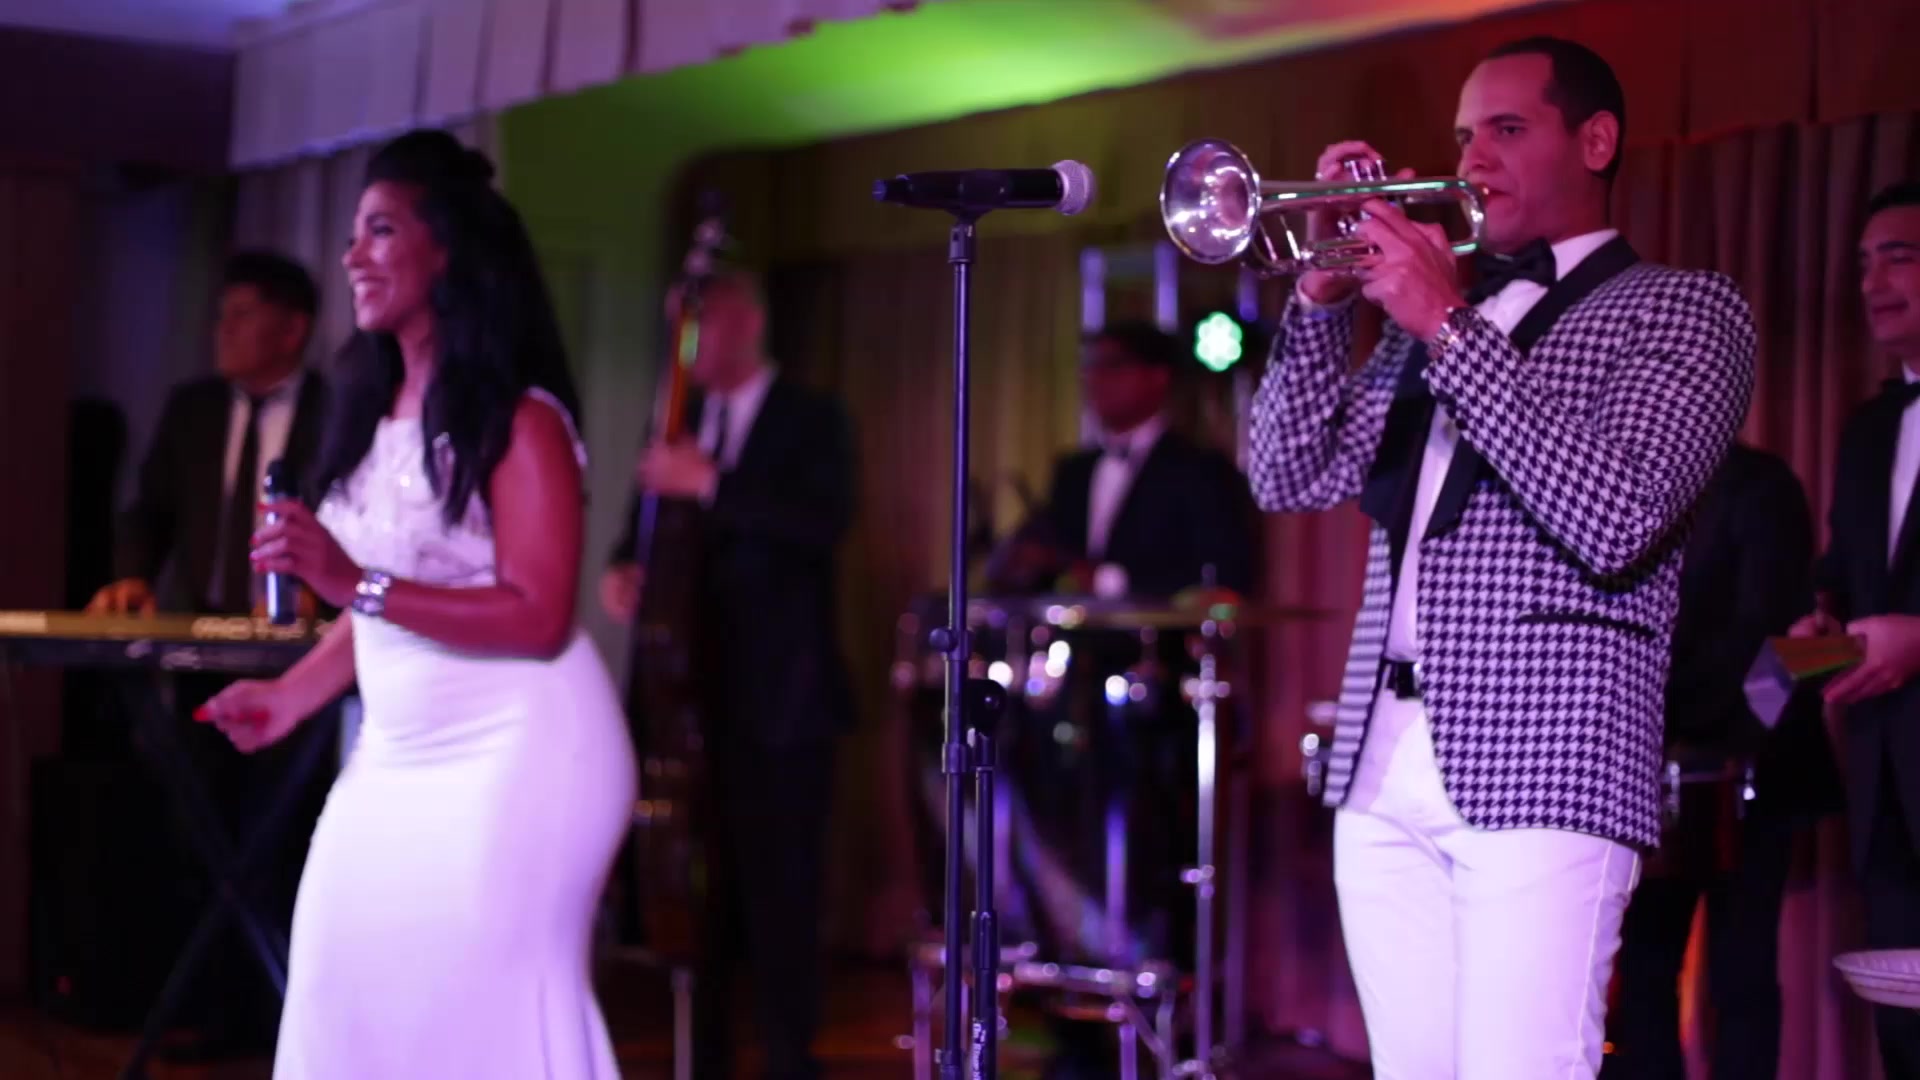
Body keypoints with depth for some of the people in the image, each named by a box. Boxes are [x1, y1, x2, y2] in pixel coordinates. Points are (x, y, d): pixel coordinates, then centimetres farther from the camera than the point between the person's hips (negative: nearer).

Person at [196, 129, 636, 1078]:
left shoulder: (517, 417, -13)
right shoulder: (376, 412, 12)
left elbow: (538, 619, -20)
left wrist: (357, 584, -26)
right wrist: (292, 694, 11)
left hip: (517, 751, -8)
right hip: (400, 755, 8)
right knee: (359, 1000, 8)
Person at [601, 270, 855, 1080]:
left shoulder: (811, 420, -2)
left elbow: (827, 522, -18)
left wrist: (711, 483, -25)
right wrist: (625, 565, -10)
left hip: (781, 701, -5)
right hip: (698, 694, 5)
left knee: (779, 893, -4)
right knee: (701, 890, 6)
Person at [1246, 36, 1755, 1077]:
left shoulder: (1685, 309, 3)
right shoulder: (1424, 319, 21)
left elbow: (1616, 520, -13)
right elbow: (1293, 477, 13)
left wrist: (1451, 327, -13)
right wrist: (1324, 293, 1)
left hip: (1538, 773, -6)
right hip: (1384, 780, 6)